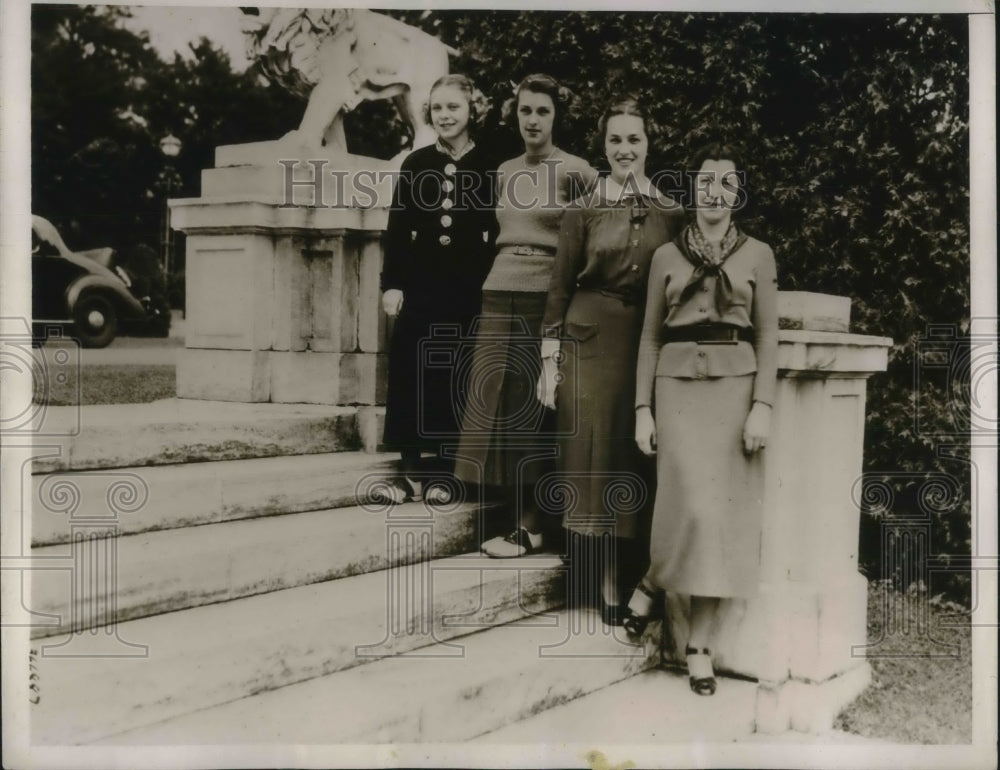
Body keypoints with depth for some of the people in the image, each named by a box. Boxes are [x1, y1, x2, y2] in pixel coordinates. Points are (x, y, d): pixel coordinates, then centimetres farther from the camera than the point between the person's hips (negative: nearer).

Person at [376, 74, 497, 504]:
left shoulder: (490, 167, 2)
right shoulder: (415, 164, 7)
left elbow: (500, 233, 0)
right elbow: (397, 229, 5)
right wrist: (391, 283, -3)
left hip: (470, 287, -2)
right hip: (419, 283, 2)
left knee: (458, 378, 3)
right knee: (410, 373, 0)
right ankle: (410, 472, 7)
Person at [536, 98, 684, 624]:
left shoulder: (672, 215, 8)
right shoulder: (583, 211, 1)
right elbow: (559, 289, 1)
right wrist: (549, 362, -5)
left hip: (651, 342, 2)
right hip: (591, 341, -2)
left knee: (640, 454, 3)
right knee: (596, 452, -2)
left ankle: (639, 575, 15)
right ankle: (608, 583, 6)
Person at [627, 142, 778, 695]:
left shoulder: (757, 254, 9)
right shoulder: (666, 255, 10)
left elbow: (767, 338, 4)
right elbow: (650, 338, 9)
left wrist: (762, 407, -7)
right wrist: (643, 409, 2)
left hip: (734, 386, 1)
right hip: (679, 385, 0)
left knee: (723, 513, -2)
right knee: (694, 507, -14)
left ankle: (699, 644, 8)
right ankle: (652, 584, 17)